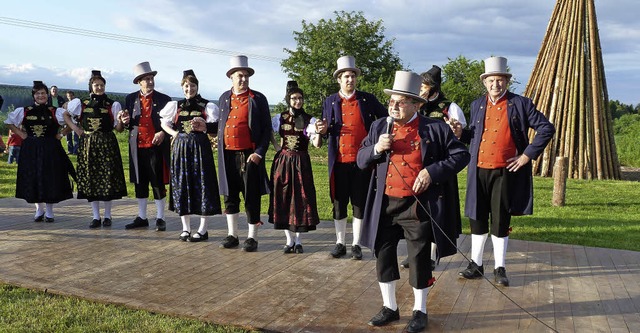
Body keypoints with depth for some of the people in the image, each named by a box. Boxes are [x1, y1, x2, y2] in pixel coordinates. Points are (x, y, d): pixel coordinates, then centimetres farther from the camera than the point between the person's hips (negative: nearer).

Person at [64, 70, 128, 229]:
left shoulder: (112, 105, 3)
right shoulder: (82, 104, 7)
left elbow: (118, 129, 1)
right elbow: (66, 115, 22)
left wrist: (121, 121, -20)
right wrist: (75, 128, 9)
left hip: (107, 144, -2)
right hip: (88, 145, 2)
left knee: (108, 178, -2)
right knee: (90, 178, 3)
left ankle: (107, 215, 11)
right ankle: (96, 216, 12)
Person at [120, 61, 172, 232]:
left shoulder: (164, 99, 1)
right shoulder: (130, 99, 9)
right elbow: (128, 123, 13)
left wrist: (163, 133, -15)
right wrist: (126, 121, -10)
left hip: (156, 146, -3)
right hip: (137, 147, 3)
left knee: (158, 183, 1)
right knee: (139, 184, 11)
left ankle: (160, 218, 10)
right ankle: (142, 218, 22)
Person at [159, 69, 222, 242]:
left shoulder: (206, 105, 3)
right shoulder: (176, 105, 11)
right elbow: (164, 123, 18)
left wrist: (204, 127, -17)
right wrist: (175, 134, 2)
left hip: (200, 148, -3)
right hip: (180, 149, 3)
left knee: (202, 184, -3)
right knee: (182, 185, 5)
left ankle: (203, 229, 5)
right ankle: (185, 228, 16)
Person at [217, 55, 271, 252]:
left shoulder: (258, 99, 0)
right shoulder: (224, 98, 13)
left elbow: (267, 129, -2)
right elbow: (221, 125, 17)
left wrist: (259, 153, -11)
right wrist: (221, 150, 7)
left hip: (250, 154, -4)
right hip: (228, 155, 4)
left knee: (251, 197, 1)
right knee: (230, 196, 11)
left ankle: (252, 238, 12)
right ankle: (232, 235, 23)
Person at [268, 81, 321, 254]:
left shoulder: (309, 120, -1)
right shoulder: (279, 118, 5)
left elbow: (317, 144, -11)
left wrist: (319, 132, -28)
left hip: (301, 163, -2)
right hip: (282, 161, 2)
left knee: (301, 198, -1)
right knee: (283, 199, 4)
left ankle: (298, 239, 14)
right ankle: (289, 239, 16)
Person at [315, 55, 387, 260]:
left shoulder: (368, 99, 4)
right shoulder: (330, 102, 8)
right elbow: (326, 133, 12)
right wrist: (324, 130, -12)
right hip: (339, 161, 1)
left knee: (359, 203, 5)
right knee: (339, 203, 8)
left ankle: (356, 244, 17)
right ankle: (340, 243, 21)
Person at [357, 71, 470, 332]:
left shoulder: (435, 129, -2)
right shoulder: (379, 127, 8)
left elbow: (461, 155, 0)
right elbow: (361, 160, 11)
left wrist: (433, 171, -14)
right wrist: (376, 148, -11)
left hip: (418, 207, -3)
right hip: (385, 205, 4)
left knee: (419, 260, 5)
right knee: (383, 256, 11)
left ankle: (420, 311, 25)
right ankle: (389, 307, 29)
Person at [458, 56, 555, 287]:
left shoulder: (520, 104, 0)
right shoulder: (477, 105, 12)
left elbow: (546, 129, 0)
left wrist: (528, 155, -6)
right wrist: (459, 133, -4)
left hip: (505, 172, -3)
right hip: (479, 171, 4)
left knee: (501, 221, 4)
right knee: (477, 219, 10)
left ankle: (499, 268, 17)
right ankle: (476, 265, 23)